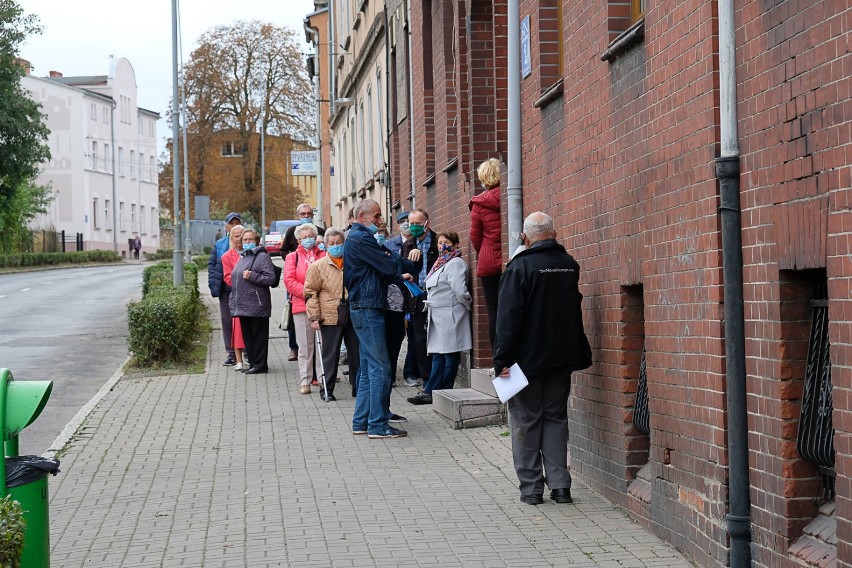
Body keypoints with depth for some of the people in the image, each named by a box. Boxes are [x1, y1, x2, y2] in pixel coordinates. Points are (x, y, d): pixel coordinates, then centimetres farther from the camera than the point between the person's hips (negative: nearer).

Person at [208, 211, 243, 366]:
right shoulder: (219, 245, 10)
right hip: (226, 290, 4)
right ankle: (231, 354, 12)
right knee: (227, 320, 5)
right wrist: (213, 283, 1)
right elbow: (211, 264, 13)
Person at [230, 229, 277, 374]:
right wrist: (234, 303, 21)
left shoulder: (262, 257, -5)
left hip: (257, 305, -8)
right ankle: (253, 364, 17)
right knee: (247, 336, 11)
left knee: (259, 336, -3)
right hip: (243, 306, 8)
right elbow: (235, 280, 26)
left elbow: (271, 278, -15)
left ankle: (260, 365, 1)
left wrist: (252, 276, -21)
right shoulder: (242, 258, 20)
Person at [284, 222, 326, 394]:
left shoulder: (324, 256, 11)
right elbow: (289, 280, 0)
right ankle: (305, 381, 6)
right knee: (305, 345, 1)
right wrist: (306, 293, -11)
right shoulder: (293, 257, 10)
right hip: (301, 306, 0)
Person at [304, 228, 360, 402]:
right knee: (330, 355, 2)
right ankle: (327, 390, 10)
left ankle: (358, 387, 20)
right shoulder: (318, 266, 0)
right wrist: (314, 317, -7)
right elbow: (310, 292, -1)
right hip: (330, 318, -3)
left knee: (356, 353, 9)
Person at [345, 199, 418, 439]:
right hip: (367, 309, -11)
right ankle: (378, 425, -8)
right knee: (380, 368, -9)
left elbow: (382, 264, 15)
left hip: (365, 309, 11)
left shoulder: (356, 237, 20)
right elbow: (390, 267, -14)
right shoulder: (360, 238, -14)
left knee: (369, 367, 14)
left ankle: (361, 421, 17)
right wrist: (413, 264, 2)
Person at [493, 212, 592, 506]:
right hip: (561, 359, 5)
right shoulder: (571, 265, 3)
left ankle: (531, 487, 6)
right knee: (556, 418, 14)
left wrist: (502, 360, -14)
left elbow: (508, 317, -16)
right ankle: (560, 485, 10)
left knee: (526, 421, 5)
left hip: (527, 360, -5)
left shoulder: (519, 267, -14)